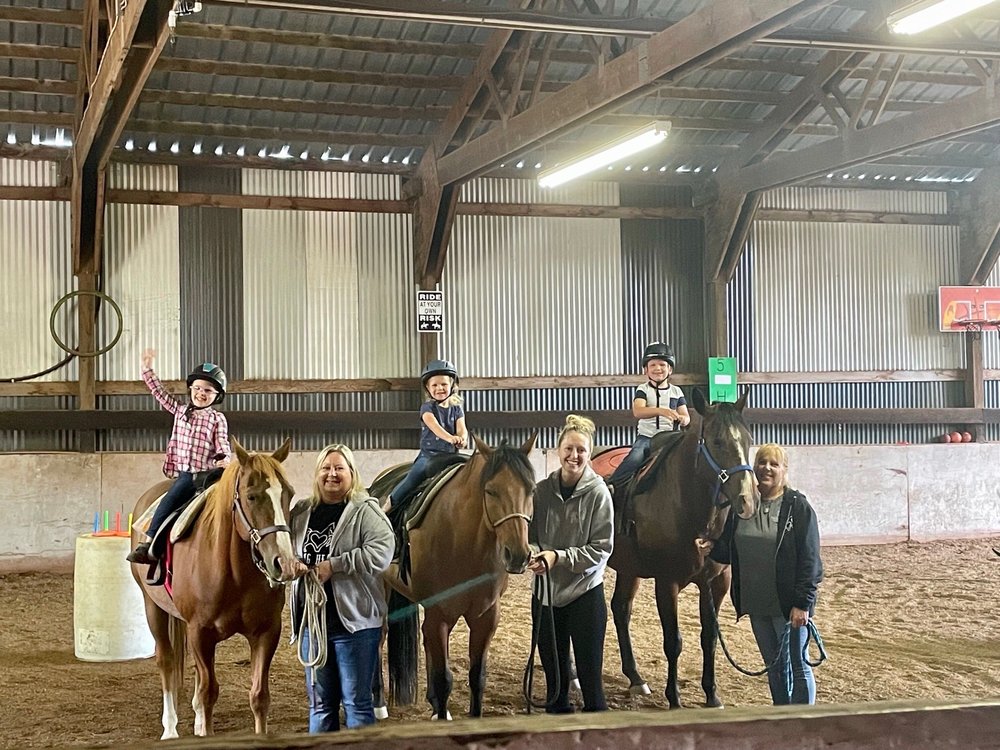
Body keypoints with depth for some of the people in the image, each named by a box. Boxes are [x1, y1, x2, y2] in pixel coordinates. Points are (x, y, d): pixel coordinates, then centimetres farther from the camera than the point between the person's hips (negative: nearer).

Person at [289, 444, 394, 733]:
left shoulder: (365, 510, -7)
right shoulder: (301, 512, 10)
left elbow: (382, 551, -21)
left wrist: (333, 565, -23)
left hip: (354, 622, -5)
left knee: (356, 703, 4)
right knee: (319, 704, 15)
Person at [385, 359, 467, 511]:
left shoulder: (457, 409, 13)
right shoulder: (427, 407, 3)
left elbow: (461, 428, -3)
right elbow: (433, 425, -17)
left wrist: (462, 438, -30)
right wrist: (449, 437, -37)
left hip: (451, 455, 4)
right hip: (429, 454, -3)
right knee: (413, 477, -22)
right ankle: (391, 502, -7)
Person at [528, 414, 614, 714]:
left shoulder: (598, 492, -11)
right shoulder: (542, 490, -2)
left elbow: (601, 549, -12)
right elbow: (530, 534, 7)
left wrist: (559, 557, -21)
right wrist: (534, 553, -15)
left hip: (584, 593, -4)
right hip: (546, 593, 4)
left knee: (590, 673, 1)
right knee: (553, 672, 16)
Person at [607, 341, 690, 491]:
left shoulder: (676, 392, 11)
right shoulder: (643, 390, 2)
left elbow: (686, 415, 9)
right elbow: (637, 411, -16)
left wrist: (683, 419, -19)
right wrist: (660, 411, -34)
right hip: (646, 436, -3)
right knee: (634, 459, -29)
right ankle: (610, 485, -24)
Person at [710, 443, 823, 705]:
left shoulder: (798, 506, -9)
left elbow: (809, 559, -12)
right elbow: (728, 552, 12)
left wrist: (802, 603, -18)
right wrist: (710, 547, -10)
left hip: (788, 604, -5)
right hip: (756, 604, 5)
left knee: (797, 666, 4)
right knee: (774, 665, 17)